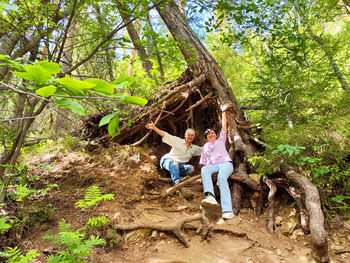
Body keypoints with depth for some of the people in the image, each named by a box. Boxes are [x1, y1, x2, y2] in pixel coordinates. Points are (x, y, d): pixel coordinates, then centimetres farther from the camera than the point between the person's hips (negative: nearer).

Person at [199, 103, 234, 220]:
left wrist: (223, 111, 25)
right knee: (204, 170, -35)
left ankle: (227, 210, -49)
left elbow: (224, 125, 22)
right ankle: (210, 196, -57)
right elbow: (203, 162, 24)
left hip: (225, 163, -2)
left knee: (221, 178, -36)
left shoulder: (220, 140, 27)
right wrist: (203, 177, 7)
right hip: (212, 165, 2)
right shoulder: (205, 146, 31)